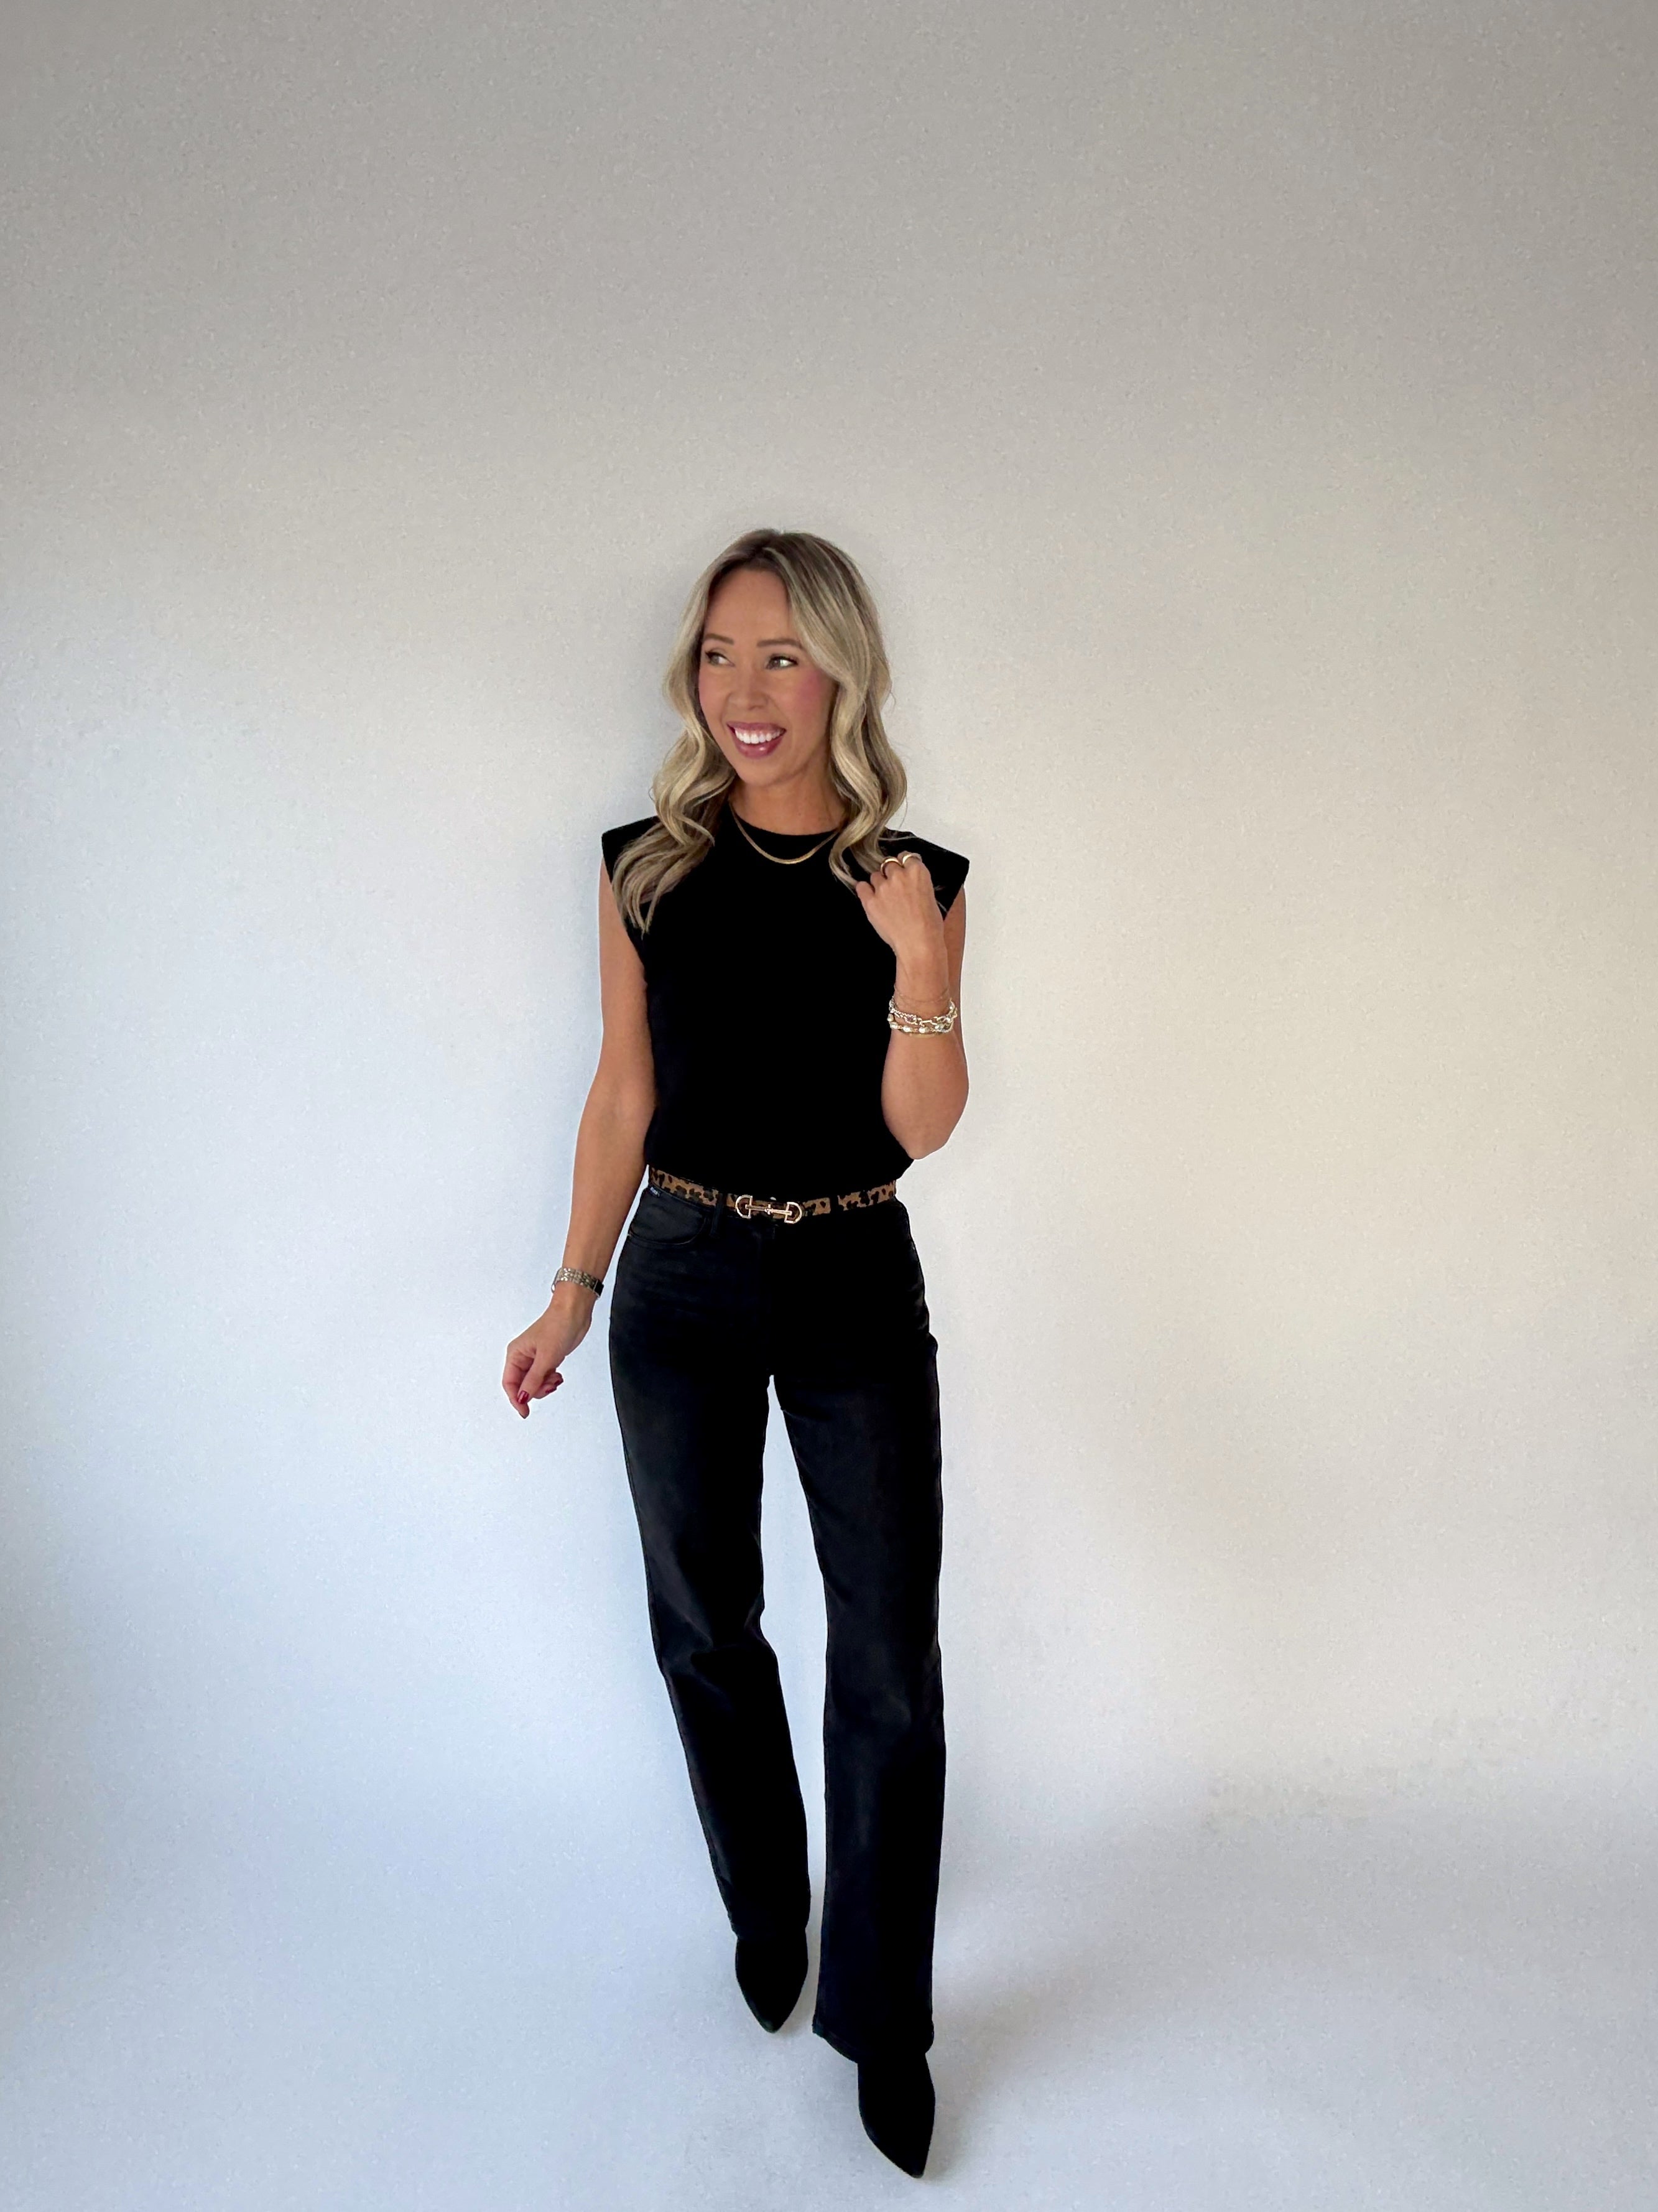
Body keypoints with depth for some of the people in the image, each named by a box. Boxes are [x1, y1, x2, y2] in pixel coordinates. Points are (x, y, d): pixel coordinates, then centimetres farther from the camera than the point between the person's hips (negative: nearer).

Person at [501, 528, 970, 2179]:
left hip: (855, 1292, -1)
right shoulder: (646, 867, -3)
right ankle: (766, 1913, 42)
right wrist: (573, 1291, 6)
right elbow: (624, 1098, 3)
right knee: (705, 1626, 15)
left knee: (889, 1662, 4)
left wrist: (924, 968, -25)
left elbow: (923, 1128, -8)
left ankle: (881, 2013, 25)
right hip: (683, 1282, 2)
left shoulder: (914, 881, -6)